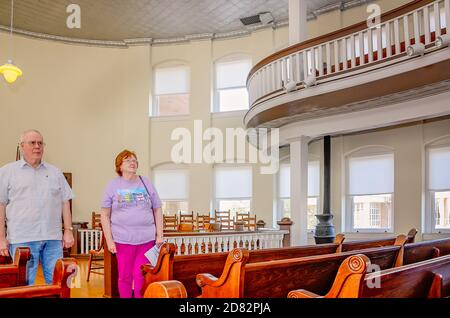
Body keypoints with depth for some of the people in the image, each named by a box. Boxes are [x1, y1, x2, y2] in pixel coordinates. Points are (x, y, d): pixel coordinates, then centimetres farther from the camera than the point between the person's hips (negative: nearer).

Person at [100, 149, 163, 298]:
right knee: (125, 276, 6)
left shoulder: (146, 183, 8)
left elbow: (157, 210, 11)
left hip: (146, 238, 1)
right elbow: (105, 215, 3)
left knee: (141, 275, 0)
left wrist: (159, 235, 3)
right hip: (123, 239, -1)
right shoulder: (113, 186, 3)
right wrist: (109, 240, -4)